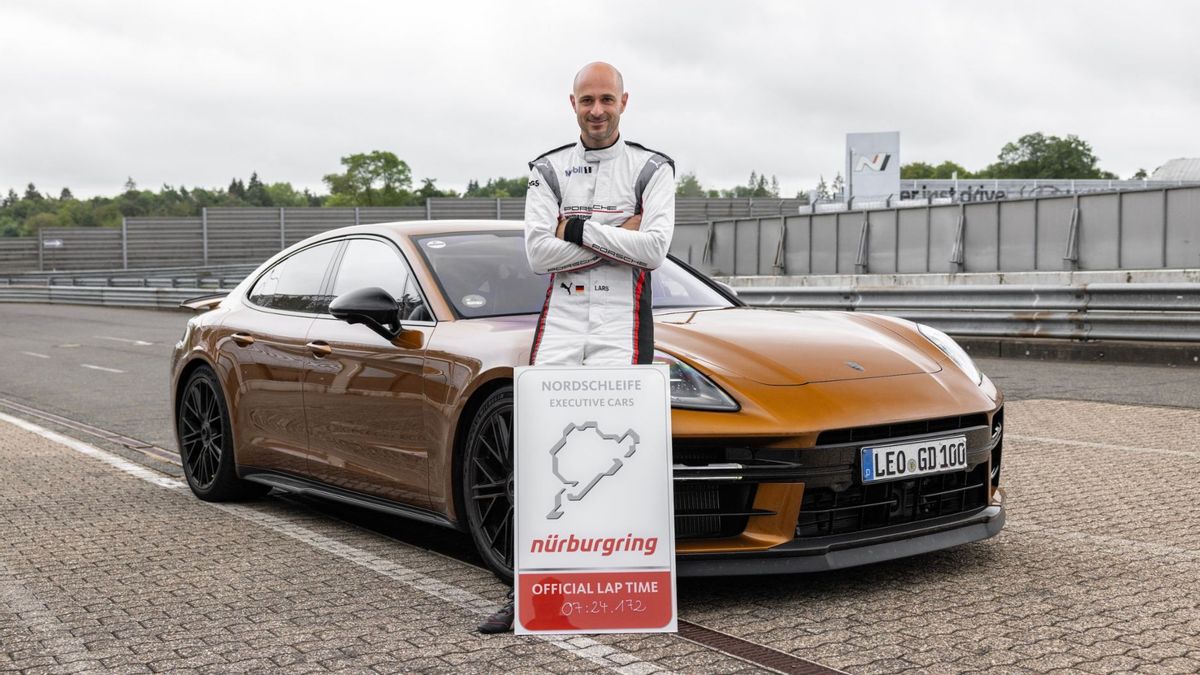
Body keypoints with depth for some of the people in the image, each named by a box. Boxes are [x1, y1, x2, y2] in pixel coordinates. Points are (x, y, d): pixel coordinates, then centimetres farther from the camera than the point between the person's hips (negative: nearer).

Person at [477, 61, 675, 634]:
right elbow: (539, 252, -2)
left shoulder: (652, 169, 6)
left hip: (622, 316, -2)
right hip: (562, 315, 2)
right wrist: (617, 236, -7)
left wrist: (579, 229, -8)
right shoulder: (548, 170, 12)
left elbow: (654, 248, -9)